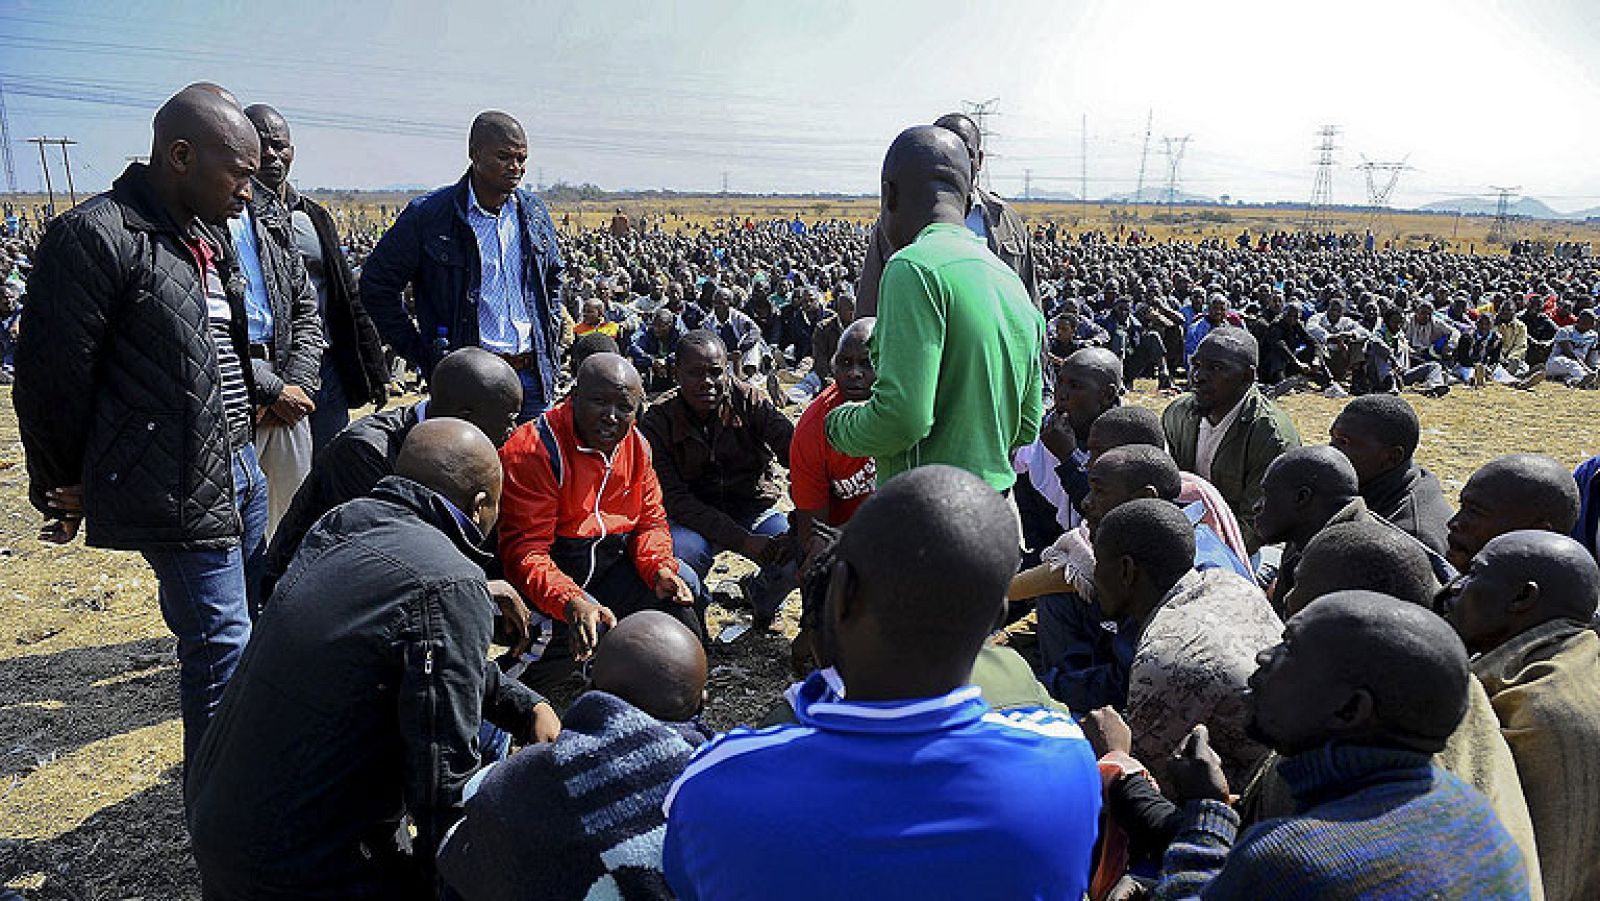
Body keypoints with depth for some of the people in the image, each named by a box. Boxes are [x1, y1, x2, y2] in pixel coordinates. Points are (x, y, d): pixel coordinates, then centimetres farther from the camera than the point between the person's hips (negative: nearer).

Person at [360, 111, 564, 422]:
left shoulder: (534, 213, 9)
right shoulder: (428, 215, -6)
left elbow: (553, 278, 25)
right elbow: (377, 284, 1)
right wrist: (422, 355, -2)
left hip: (533, 377, 4)